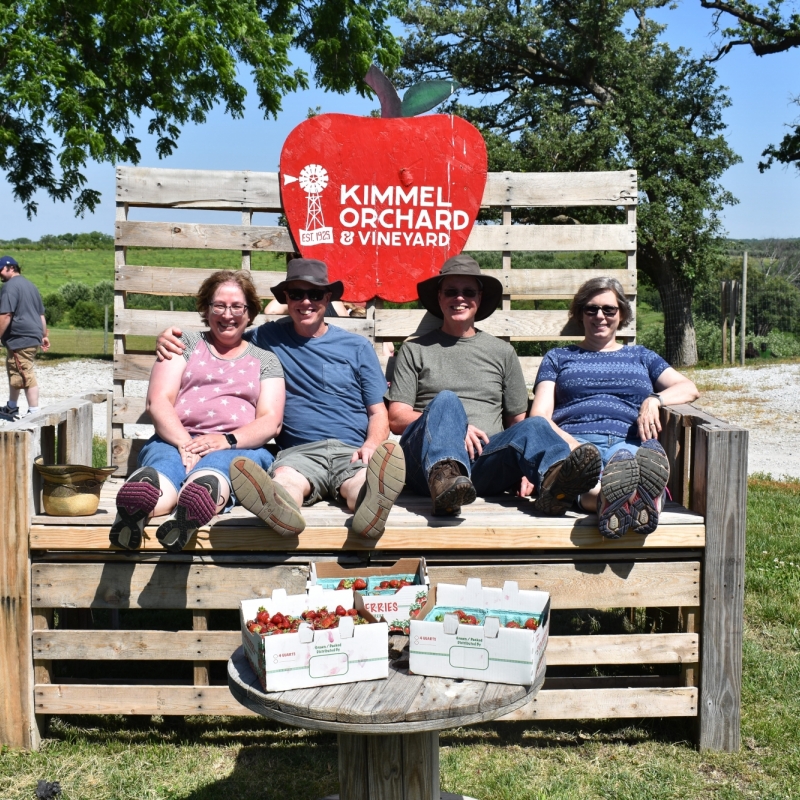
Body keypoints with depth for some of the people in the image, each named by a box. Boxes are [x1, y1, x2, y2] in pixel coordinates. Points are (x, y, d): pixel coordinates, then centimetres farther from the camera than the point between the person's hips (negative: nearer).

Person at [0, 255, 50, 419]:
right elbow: (41, 314, 22)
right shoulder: (30, 285, 19)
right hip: (33, 336, 10)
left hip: (20, 338, -10)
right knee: (14, 372, 21)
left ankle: (34, 412, -8)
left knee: (26, 376, -8)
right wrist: (44, 336, 25)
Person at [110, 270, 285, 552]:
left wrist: (227, 440, -15)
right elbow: (158, 401, 7)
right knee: (164, 463, -38)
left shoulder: (265, 359, 23)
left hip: (239, 446, -1)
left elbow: (270, 421, 8)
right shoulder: (185, 343, 22)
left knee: (217, 464, -40)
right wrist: (184, 443, -15)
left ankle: (191, 514, -74)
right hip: (176, 440, 1)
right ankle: (135, 509, -72)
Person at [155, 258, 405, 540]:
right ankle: (281, 506, -71)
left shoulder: (357, 347, 17)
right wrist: (173, 337, 13)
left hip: (352, 451, 0)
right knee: (283, 479, -38)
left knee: (365, 484, -39)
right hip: (299, 451, 0)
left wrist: (372, 445, -8)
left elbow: (378, 412, 15)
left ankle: (372, 505, -71)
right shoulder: (268, 338, 19)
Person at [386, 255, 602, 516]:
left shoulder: (502, 352, 24)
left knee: (533, 427, -27)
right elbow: (396, 418, 9)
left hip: (486, 460, 2)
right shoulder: (415, 350, 19)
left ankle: (555, 480, -61)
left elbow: (517, 421, 21)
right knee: (446, 400, -30)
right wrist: (454, 426, -8)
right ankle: (444, 480, -61)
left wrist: (524, 465, -1)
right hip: (431, 459, -2)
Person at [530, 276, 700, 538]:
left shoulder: (641, 356, 33)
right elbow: (540, 416, 16)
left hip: (632, 442, 1)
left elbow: (690, 388, 19)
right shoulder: (558, 357, 30)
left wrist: (654, 399, -4)